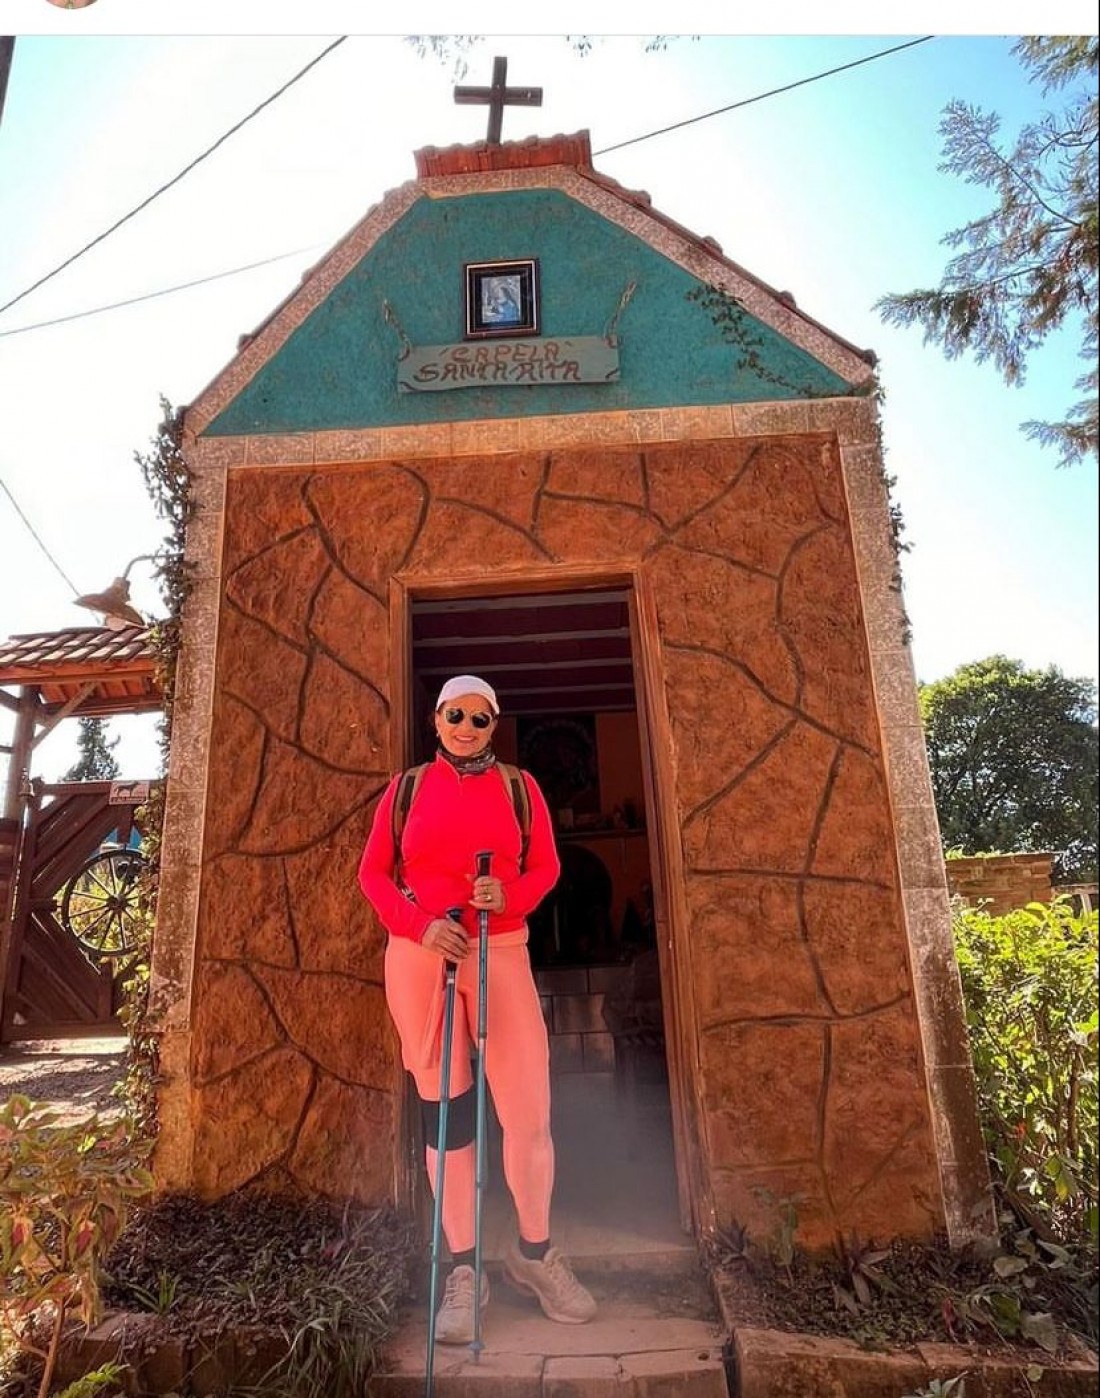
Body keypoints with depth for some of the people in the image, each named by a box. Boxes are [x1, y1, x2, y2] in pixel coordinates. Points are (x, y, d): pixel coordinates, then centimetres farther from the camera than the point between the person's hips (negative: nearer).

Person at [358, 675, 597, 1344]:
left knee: (530, 1112, 0)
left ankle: (535, 1252, 26)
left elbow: (545, 867, 7)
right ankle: (463, 1272, 24)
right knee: (445, 1110, 8)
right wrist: (422, 926, -11)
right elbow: (373, 873, 5)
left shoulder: (518, 785, 6)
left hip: (501, 953, 0)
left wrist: (509, 894, -14)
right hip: (420, 957, 0)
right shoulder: (407, 787, 5)